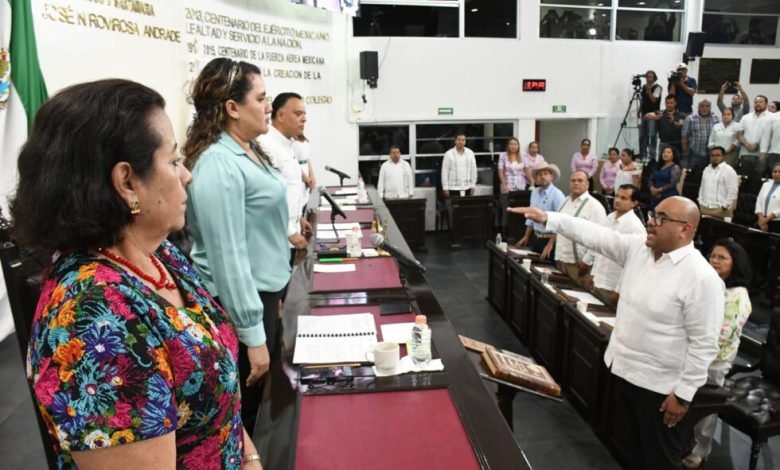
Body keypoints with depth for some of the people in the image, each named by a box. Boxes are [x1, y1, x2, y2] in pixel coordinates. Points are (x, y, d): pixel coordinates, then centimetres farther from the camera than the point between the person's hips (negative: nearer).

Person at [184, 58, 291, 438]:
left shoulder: (249, 150, 8)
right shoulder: (218, 163, -22)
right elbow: (228, 256, -24)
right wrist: (252, 335, -22)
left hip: (262, 292, 9)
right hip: (240, 303, -9)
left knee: (264, 400, 24)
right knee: (243, 414, 9)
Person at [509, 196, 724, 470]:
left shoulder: (702, 278, -23)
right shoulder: (638, 247, -3)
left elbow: (704, 343, -20)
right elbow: (595, 235, -4)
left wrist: (683, 394, -17)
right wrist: (548, 219, -13)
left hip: (659, 385, -6)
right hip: (624, 369, 7)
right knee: (631, 445, 26)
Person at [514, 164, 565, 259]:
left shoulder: (557, 195, -16)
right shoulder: (534, 192, 7)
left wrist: (550, 244, -22)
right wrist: (526, 237, 15)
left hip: (550, 239, -6)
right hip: (536, 238, 7)